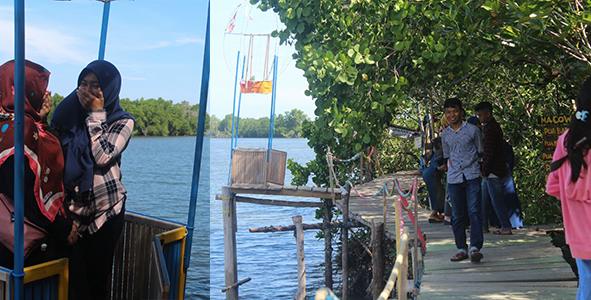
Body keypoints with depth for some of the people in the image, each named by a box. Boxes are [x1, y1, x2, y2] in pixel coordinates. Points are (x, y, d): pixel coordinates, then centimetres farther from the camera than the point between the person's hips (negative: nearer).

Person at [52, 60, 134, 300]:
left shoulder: (123, 121, -2)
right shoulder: (74, 113, 8)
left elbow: (102, 156, -16)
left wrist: (96, 114, -11)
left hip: (105, 205, -2)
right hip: (73, 203, 2)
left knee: (98, 271, 6)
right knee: (74, 270, -1)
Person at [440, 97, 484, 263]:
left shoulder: (472, 130, 2)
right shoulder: (445, 134, 11)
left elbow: (480, 151, 9)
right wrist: (450, 166, 9)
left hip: (472, 176, -3)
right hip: (453, 178, 3)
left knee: (474, 211, -12)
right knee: (457, 215, 6)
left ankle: (475, 247, -14)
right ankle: (461, 248, 14)